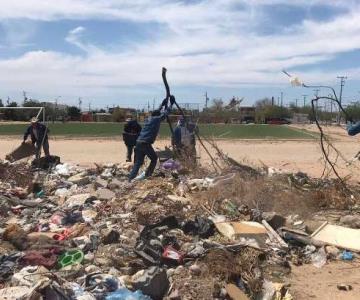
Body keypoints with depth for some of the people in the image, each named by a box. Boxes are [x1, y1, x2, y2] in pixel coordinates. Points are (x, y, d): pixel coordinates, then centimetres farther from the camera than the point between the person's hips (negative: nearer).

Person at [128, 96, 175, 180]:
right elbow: (166, 113, 12)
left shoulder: (149, 119, 21)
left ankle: (130, 179, -7)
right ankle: (147, 175, 14)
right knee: (154, 158, 16)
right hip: (146, 144, -7)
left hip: (138, 143, 7)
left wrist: (162, 105, 48)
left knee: (138, 162, 4)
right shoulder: (157, 119, 2)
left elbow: (157, 113, 40)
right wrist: (171, 104, 22)